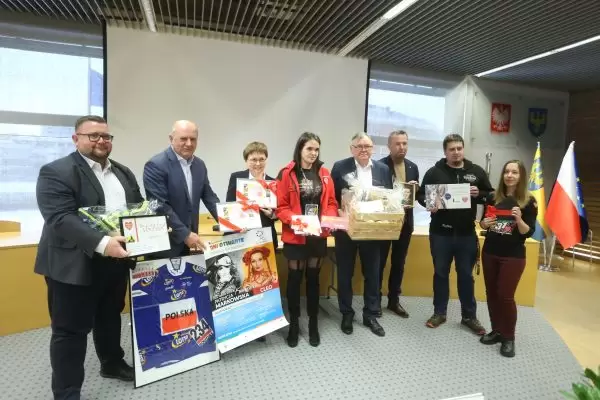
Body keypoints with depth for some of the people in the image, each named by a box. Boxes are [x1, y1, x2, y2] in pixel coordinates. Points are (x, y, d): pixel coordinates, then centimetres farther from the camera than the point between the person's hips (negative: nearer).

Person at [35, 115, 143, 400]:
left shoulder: (123, 173, 11)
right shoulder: (56, 172, -11)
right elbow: (60, 218, -23)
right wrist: (101, 243, -34)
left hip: (116, 261, 7)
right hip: (74, 265, -6)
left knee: (110, 317, 22)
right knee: (70, 330, 6)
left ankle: (112, 364, 42)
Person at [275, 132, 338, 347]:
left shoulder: (324, 173, 5)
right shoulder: (287, 174, -7)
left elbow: (331, 202, 8)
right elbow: (281, 206, -8)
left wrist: (330, 218, -11)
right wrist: (293, 220, -24)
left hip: (318, 235, 3)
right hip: (295, 235, -3)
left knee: (313, 278, 13)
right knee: (295, 278, 8)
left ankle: (313, 324, 28)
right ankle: (294, 324, 26)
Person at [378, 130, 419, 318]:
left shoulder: (413, 167, 9)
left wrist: (414, 189, -10)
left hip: (405, 220, 5)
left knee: (399, 263, 14)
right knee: (379, 262, 6)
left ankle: (394, 299, 28)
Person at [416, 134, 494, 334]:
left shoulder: (477, 171, 6)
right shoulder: (434, 172, 0)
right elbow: (421, 194, 3)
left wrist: (479, 194, -11)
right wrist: (428, 204, -18)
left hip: (467, 233, 1)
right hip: (440, 232, -1)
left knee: (466, 275, 12)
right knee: (440, 273, 11)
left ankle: (469, 316, 27)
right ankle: (439, 313, 25)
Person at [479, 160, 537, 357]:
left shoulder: (528, 201, -6)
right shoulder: (493, 197, 3)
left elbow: (529, 232, -8)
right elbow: (483, 223, 10)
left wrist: (519, 219, -26)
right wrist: (485, 223, -12)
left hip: (513, 256, -4)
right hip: (489, 252, 4)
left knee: (505, 296, -2)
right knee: (491, 293, 10)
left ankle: (509, 337, 15)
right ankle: (496, 330, 25)